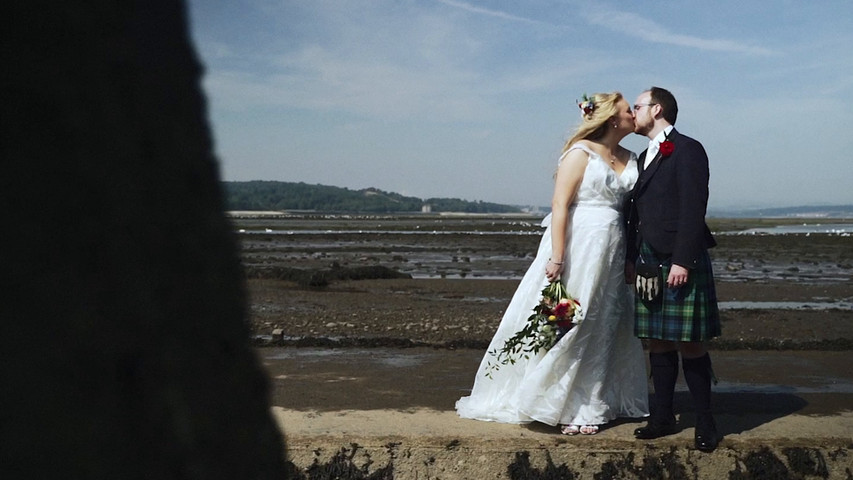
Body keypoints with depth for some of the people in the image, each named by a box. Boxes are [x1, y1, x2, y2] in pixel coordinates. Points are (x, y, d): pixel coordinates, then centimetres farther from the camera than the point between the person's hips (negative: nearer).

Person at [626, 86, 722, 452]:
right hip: (648, 263, 8)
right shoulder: (645, 157, 20)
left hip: (680, 263, -8)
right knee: (657, 342, 10)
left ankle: (705, 423, 9)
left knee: (690, 344, -2)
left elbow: (693, 209, -14)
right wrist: (631, 257, 10)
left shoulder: (687, 150, -5)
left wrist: (682, 261, -19)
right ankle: (662, 417, 19)